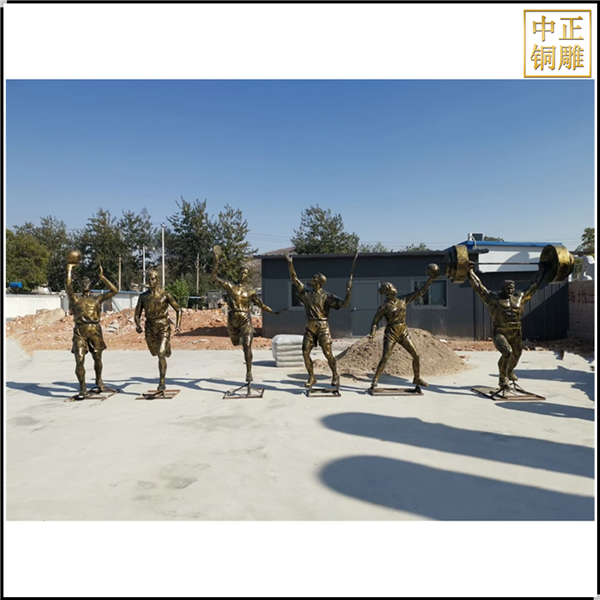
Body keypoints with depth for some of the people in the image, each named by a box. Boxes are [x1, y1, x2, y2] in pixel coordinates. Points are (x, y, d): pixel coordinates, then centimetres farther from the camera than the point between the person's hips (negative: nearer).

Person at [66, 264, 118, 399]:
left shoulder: (97, 298, 13)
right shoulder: (75, 298, 11)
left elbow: (114, 290, 5)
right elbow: (68, 286, -5)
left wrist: (103, 278, 5)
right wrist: (69, 270, 1)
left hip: (95, 331, 1)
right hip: (80, 332, -1)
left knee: (97, 358, 14)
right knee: (79, 360, -9)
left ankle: (99, 381, 36)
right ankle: (82, 389, 2)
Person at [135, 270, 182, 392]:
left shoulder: (166, 294, -5)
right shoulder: (143, 296, 3)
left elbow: (178, 310, 1)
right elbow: (137, 314, 8)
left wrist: (178, 324, -12)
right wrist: (138, 325, -12)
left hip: (163, 327, -4)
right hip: (150, 328, 4)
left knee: (161, 354, -16)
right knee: (155, 353, 22)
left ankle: (162, 382, -6)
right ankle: (165, 346, 60)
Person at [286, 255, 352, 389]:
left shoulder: (327, 296, -4)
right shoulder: (306, 294, 9)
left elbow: (344, 304, -11)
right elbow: (295, 279, 11)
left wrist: (348, 292, -25)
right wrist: (290, 264, 7)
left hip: (323, 328, -4)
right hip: (309, 327, 5)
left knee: (328, 353, -5)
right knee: (305, 353, 0)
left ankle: (335, 376, 15)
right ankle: (311, 377, 14)